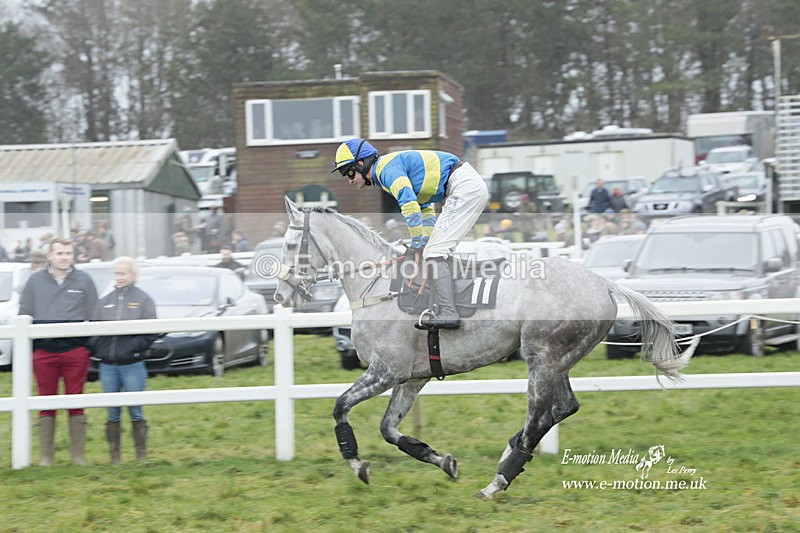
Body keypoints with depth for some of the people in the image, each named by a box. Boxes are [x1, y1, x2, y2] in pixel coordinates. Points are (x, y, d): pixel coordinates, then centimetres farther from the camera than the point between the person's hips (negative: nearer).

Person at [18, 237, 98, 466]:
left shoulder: (83, 280, 5)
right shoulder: (36, 280, 7)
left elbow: (94, 317, 8)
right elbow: (24, 316, 10)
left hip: (76, 351, -1)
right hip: (43, 352, 1)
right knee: (46, 405, 4)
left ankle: (78, 455, 10)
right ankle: (46, 456, 10)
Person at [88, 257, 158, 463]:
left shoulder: (143, 300, 1)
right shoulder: (105, 301, 11)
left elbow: (150, 332, -6)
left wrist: (133, 347, -16)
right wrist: (97, 347, -6)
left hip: (132, 365, -3)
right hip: (107, 366, 3)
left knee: (136, 412, 1)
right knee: (112, 414, 6)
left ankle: (141, 455, 7)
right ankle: (114, 457, 11)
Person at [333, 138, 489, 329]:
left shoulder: (386, 168, -10)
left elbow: (410, 207, -22)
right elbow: (425, 209, 24)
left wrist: (418, 245, -15)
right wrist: (427, 243, 14)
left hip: (464, 186, -10)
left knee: (435, 253, -13)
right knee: (435, 252, 15)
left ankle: (448, 314, -20)